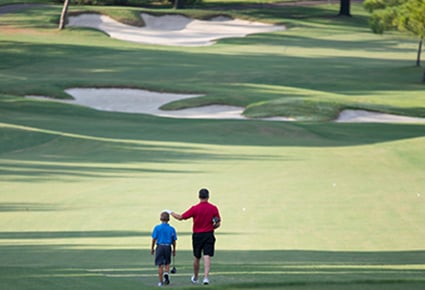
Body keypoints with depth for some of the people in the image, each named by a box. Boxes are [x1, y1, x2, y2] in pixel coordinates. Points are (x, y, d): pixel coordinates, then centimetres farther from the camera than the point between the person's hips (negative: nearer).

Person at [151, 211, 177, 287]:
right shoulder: (172, 229, 0)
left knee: (160, 265, 4)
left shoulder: (157, 227, -4)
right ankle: (166, 273, -10)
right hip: (168, 247, 1)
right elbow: (174, 241, 4)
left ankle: (161, 281, 6)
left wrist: (152, 248, 8)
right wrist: (174, 250, 17)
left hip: (160, 247, -1)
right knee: (167, 263, 19)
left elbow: (154, 239, -3)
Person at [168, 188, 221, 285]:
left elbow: (180, 217, -3)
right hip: (209, 235, 0)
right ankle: (206, 277, -20)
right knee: (207, 257, -5)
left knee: (196, 258, 14)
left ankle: (195, 278, 30)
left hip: (197, 235, 0)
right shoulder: (213, 208, -4)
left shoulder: (194, 208, -9)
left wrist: (171, 213, 13)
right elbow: (218, 223, 0)